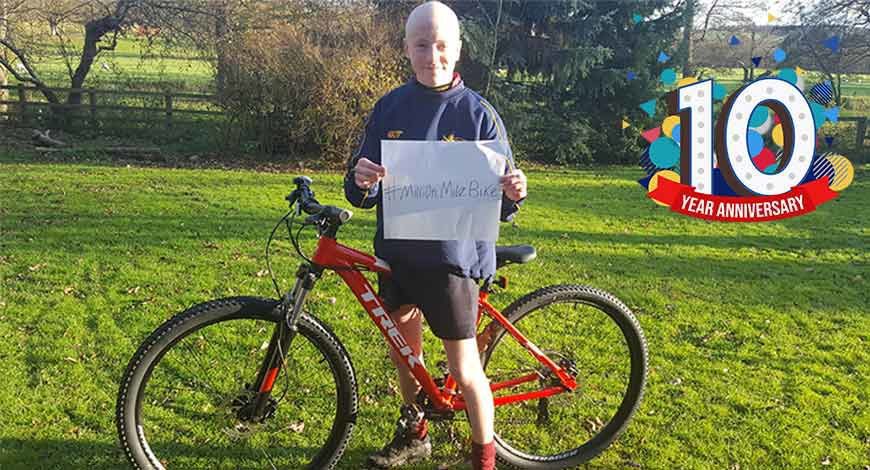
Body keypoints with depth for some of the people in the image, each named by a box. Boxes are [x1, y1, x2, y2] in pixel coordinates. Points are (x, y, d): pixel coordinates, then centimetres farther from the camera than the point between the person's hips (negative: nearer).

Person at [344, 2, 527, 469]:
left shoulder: (477, 113, -8)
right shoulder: (389, 107, 1)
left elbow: (498, 203, -5)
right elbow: (363, 194, 2)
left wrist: (512, 194, -28)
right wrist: (362, 181, -21)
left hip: (452, 256, -4)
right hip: (396, 250, 5)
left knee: (463, 368, 1)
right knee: (402, 349, 20)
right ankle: (413, 432, 44)